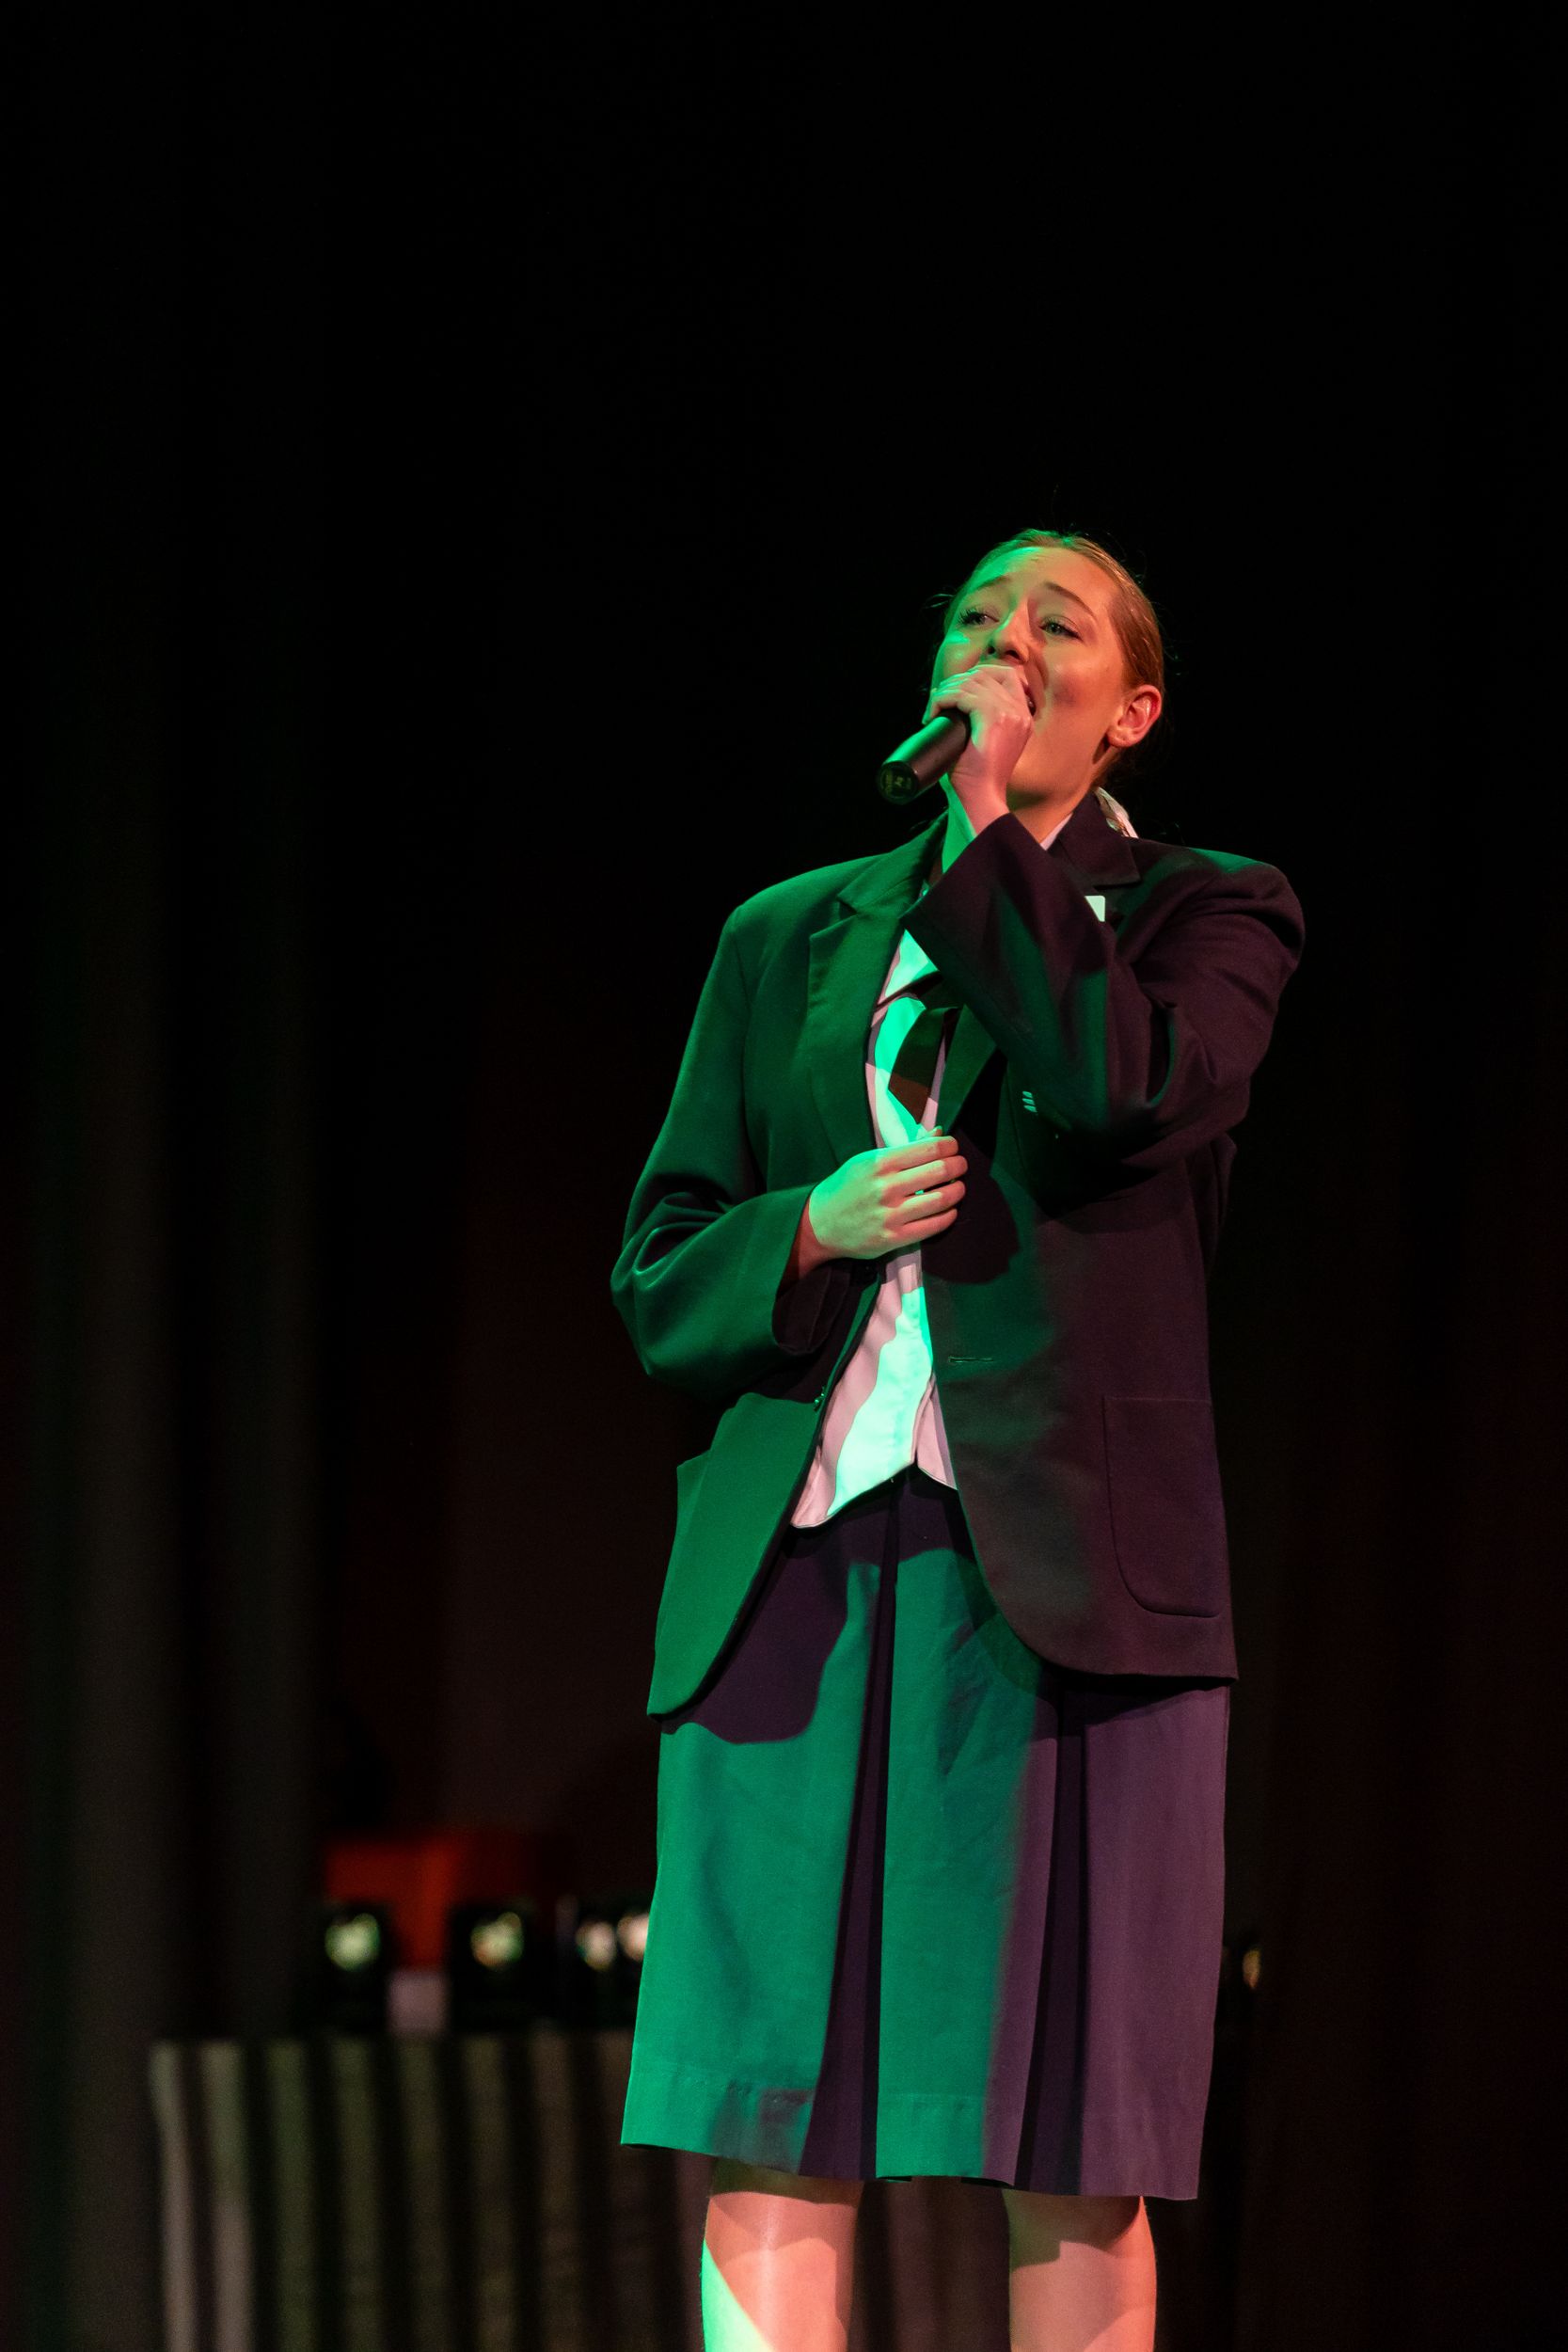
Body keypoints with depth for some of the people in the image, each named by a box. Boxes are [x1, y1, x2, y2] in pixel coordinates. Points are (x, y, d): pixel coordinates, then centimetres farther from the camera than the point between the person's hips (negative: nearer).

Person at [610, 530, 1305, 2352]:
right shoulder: (788, 942, 18)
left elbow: (1122, 1088, -14)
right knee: (768, 2136, -4)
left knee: (1068, 2167, -3)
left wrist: (993, 823, -5)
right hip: (793, 1583, 3)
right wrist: (813, 1229, -5)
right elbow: (656, 1280, 16)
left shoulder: (1204, 914, 9)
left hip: (1056, 1586, -3)